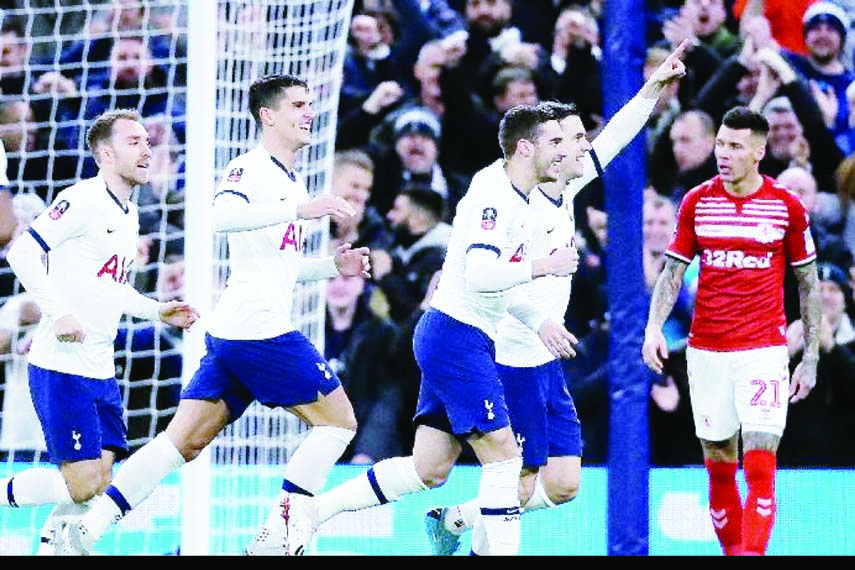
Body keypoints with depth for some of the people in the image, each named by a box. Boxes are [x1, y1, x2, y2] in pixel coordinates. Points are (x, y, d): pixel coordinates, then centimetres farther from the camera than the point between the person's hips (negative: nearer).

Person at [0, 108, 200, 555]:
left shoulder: (129, 215, 16)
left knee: (100, 484, 3)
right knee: (83, 485, -14)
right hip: (61, 366, -9)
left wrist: (159, 311, 17)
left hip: (100, 370, 9)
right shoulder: (82, 201, -12)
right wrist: (59, 314, -23)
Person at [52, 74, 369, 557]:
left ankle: (85, 532, -3)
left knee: (184, 441, 4)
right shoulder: (250, 169, -8)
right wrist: (301, 209, -36)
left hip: (229, 334, 9)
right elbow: (222, 215, -30)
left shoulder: (292, 181, 22)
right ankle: (275, 536, -5)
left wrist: (333, 266, 19)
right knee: (338, 419, -2)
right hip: (260, 330, -9)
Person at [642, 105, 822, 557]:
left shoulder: (787, 206, -1)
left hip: (764, 350, -2)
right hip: (706, 351, 3)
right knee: (719, 469, 6)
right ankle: (732, 553, 16)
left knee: (760, 466, -12)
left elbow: (808, 283, 7)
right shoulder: (697, 202, 4)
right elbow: (673, 271, 10)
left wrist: (810, 357, 6)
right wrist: (653, 328, -6)